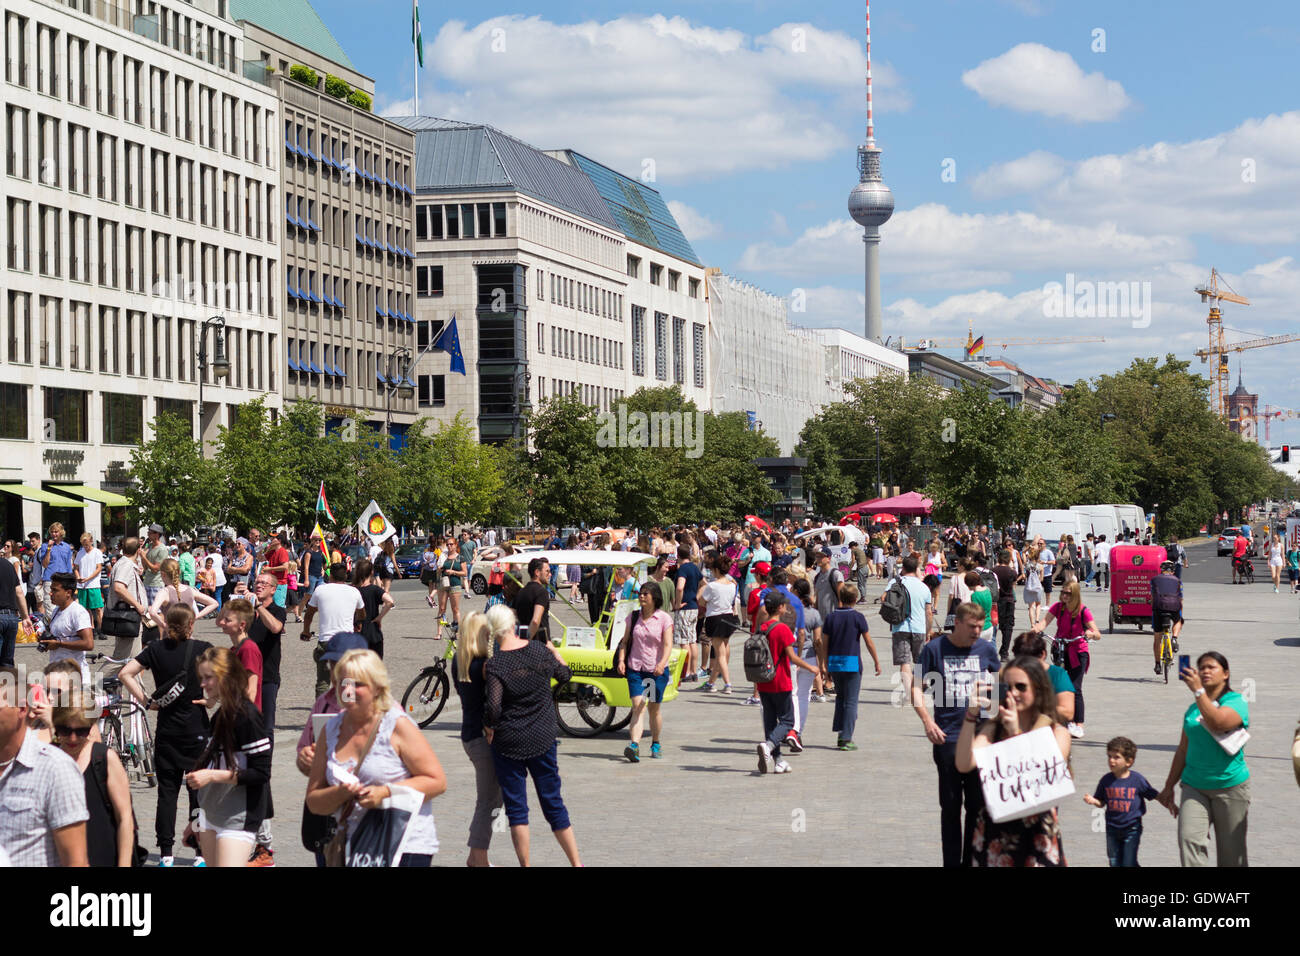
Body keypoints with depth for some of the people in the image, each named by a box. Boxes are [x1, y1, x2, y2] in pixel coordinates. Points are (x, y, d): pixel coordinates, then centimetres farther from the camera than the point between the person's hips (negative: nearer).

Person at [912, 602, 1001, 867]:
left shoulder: (986, 650, 6)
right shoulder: (935, 649, -1)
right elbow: (917, 688, -1)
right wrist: (927, 720, -15)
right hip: (947, 737, -2)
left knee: (978, 804, 4)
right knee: (950, 805, 4)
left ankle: (971, 861, 15)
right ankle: (951, 862, 11)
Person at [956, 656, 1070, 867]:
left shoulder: (1057, 733, -2)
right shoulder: (993, 727, 2)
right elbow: (964, 765, -13)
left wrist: (1016, 734, -21)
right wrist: (971, 715, -20)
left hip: (1038, 835, -2)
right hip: (994, 832, 2)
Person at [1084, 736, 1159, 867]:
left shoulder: (1137, 779, -10)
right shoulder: (1106, 780, -2)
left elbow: (1155, 796, 0)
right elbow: (1101, 802, 4)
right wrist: (1093, 801, -15)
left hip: (1131, 828, -3)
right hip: (1112, 828, 3)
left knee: (1129, 863, -5)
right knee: (1115, 862, 11)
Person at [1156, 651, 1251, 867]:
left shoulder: (1237, 702, -3)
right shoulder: (1193, 708, 14)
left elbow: (1217, 723, -25)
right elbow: (1183, 750, 19)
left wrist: (1198, 690, -21)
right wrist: (1169, 786, 20)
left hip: (1230, 785, -4)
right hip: (1194, 786, 4)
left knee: (1231, 852, 3)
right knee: (1189, 839, -16)